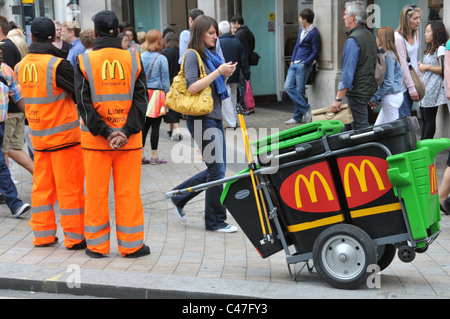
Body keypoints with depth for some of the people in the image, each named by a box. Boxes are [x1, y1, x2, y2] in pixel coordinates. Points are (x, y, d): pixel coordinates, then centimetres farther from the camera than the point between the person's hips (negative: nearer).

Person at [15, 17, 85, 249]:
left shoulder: (21, 67, 4)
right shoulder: (57, 65, -17)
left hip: (38, 136, 6)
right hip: (64, 135, -6)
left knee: (42, 186, 13)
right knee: (70, 186, 1)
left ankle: (42, 234, 18)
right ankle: (74, 237, 6)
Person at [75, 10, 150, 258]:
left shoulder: (84, 62, -2)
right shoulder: (133, 60, 2)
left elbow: (84, 103, -8)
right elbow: (141, 99, -5)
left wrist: (105, 133, -10)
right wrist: (126, 132, -11)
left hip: (95, 139, 0)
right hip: (129, 140, 1)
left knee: (96, 191, 7)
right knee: (128, 191, 6)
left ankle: (97, 245, 15)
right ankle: (131, 245, 11)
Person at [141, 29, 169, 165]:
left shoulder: (141, 56, 4)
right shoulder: (161, 58, -7)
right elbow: (165, 80, -4)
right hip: (157, 93, -4)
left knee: (144, 125, 10)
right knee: (155, 126, 1)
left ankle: (140, 155, 12)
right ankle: (154, 156, 5)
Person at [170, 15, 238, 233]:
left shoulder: (210, 55, 18)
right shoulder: (192, 55, -8)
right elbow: (193, 87, -18)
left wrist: (227, 75, 4)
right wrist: (218, 72, -17)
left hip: (215, 117, 9)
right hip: (201, 118, -9)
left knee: (217, 169, 11)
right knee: (217, 168, -6)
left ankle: (179, 195, 25)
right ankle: (215, 221, 4)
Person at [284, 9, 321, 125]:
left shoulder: (314, 33, -10)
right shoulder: (302, 30, 17)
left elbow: (316, 52, -11)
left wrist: (304, 63, -13)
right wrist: (292, 60, 15)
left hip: (303, 65, -9)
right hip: (294, 64, 9)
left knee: (300, 90, -5)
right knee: (288, 87, 0)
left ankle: (297, 117, 3)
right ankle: (306, 109, 3)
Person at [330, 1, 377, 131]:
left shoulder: (353, 40, -18)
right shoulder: (370, 35, 12)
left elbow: (348, 73, -22)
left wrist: (338, 99, -20)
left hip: (357, 92, -10)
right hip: (370, 90, 10)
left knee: (360, 130, -5)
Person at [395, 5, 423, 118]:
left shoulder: (415, 33, 10)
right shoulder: (398, 38, -16)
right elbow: (402, 65, -17)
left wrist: (420, 80, 17)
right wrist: (412, 87, -16)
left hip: (412, 82, 8)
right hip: (402, 85, -8)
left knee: (407, 117, 10)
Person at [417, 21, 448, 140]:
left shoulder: (441, 49, -10)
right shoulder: (430, 49, 19)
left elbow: (443, 69, -18)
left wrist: (427, 67, -12)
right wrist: (422, 65, 13)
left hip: (433, 89, -10)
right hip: (425, 87, 10)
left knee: (429, 119, -6)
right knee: (424, 118, 10)